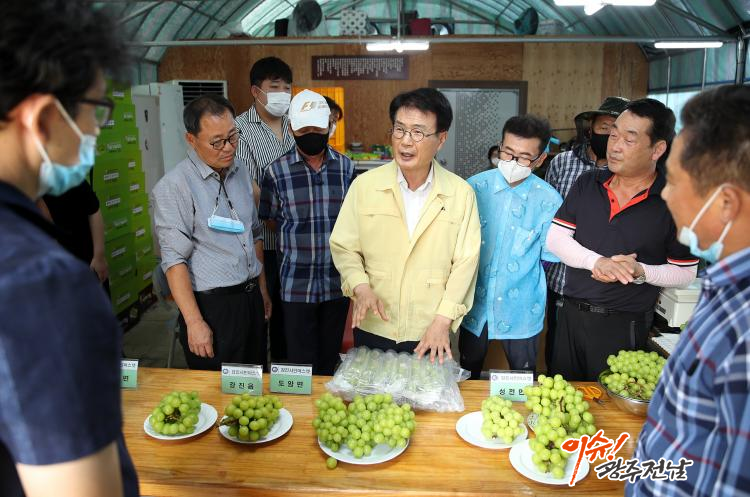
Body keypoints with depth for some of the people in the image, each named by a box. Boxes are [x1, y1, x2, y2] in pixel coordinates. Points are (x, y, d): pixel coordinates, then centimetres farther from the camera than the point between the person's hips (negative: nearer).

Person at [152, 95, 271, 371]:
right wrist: (195, 322, -18)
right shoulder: (173, 187, -14)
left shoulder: (241, 171, 7)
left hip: (252, 298, 7)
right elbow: (175, 259, -16)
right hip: (212, 306, -6)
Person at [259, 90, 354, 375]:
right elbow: (268, 222, 6)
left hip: (337, 283, 2)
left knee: (330, 359, 17)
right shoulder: (276, 172, -5)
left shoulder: (346, 168, 0)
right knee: (300, 363, 7)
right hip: (296, 285, -2)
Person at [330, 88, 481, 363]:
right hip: (373, 330, 1)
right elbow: (343, 247, 2)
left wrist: (443, 320, -11)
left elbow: (465, 262, -4)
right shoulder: (364, 185, -3)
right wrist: (360, 286, -15)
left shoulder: (461, 193, -5)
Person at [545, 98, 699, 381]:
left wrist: (640, 272, -23)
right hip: (571, 313, 4)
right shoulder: (588, 183, 1)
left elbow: (685, 273, -5)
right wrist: (597, 261, -18)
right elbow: (555, 238, -3)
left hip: (624, 326, -3)